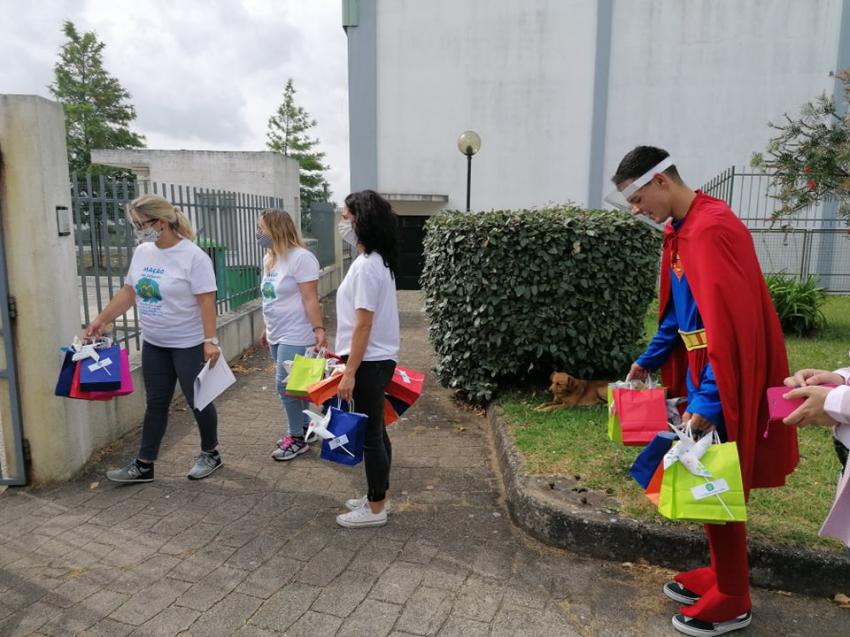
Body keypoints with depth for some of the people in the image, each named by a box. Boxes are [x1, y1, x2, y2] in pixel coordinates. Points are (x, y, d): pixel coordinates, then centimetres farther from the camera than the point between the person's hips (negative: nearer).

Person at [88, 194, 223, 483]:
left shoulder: (192, 256, -18)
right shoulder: (141, 252, 4)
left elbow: (206, 301, -21)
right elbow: (128, 292, 12)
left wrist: (210, 340, -25)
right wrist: (101, 319, 10)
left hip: (189, 344, -7)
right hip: (153, 344, 7)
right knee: (155, 403, 14)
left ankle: (210, 453, 27)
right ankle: (144, 465, 23)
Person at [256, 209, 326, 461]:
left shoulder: (300, 257, -16)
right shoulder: (269, 258, 11)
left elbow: (310, 299, -19)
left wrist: (318, 329, -25)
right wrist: (267, 329, 20)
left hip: (295, 336, -8)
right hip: (278, 335, 8)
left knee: (286, 385, -5)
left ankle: (298, 438, 9)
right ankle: (304, 428, 27)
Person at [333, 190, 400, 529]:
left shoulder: (366, 266, -20)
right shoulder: (376, 261, 11)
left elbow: (363, 325, -22)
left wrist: (350, 372, -18)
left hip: (369, 362, -10)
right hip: (375, 359, 10)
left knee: (370, 434, 2)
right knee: (374, 431, 18)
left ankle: (375, 509, 17)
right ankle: (377, 496, 32)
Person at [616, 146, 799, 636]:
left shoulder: (711, 229, -22)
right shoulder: (683, 228, 9)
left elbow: (731, 322, -27)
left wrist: (707, 398, -27)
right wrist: (651, 359, 20)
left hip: (725, 383, -9)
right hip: (705, 373, 9)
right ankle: (721, 575, 35)